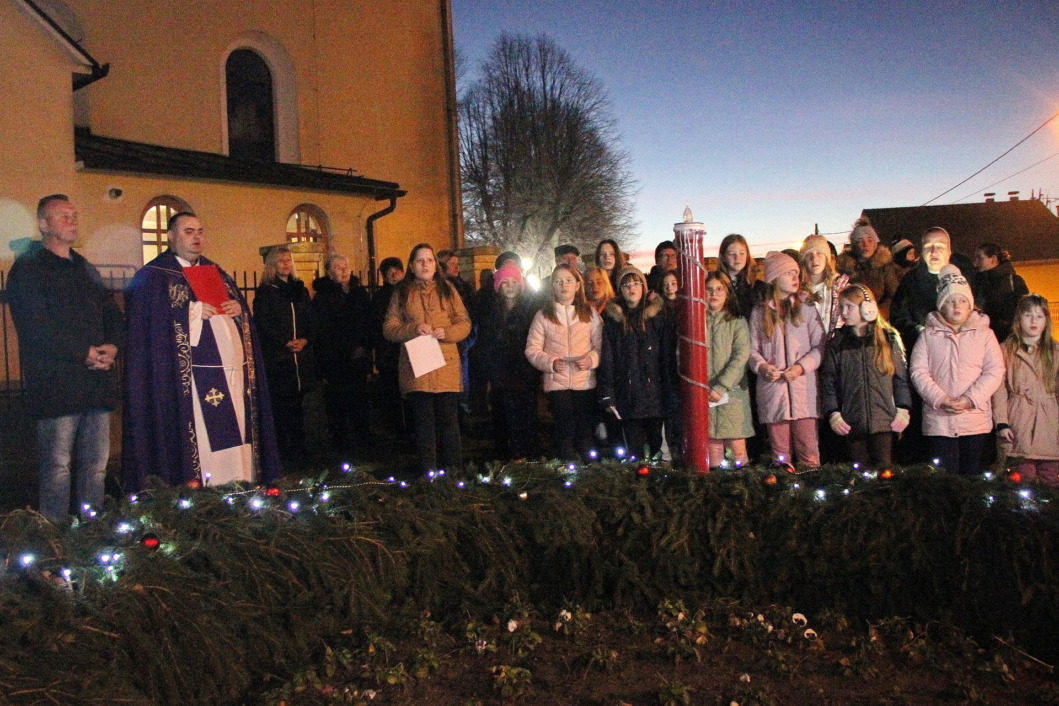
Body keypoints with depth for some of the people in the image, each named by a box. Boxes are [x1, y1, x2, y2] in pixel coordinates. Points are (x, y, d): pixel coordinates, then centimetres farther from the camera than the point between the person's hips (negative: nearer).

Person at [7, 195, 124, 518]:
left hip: (98, 378, 6)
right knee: (58, 466, -4)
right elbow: (36, 327, -12)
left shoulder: (85, 269, 21)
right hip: (57, 383, -6)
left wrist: (113, 346, -1)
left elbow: (113, 314, 19)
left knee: (97, 465, 8)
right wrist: (83, 354, -13)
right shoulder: (27, 269, -1)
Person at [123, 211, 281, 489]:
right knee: (204, 440, -10)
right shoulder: (154, 275, 1)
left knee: (238, 435, 5)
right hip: (195, 376, -6)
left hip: (235, 370, 6)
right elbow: (145, 319, -11)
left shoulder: (217, 273, 22)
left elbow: (243, 310, 23)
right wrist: (192, 312, -16)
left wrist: (240, 308, 1)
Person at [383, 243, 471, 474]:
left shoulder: (447, 290, 12)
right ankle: (428, 473, 11)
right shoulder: (402, 293, 10)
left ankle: (453, 471, 11)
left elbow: (465, 323, 7)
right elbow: (389, 328, 4)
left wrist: (447, 332, -13)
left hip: (446, 367, 0)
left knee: (449, 422, 2)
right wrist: (413, 329, -13)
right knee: (423, 424, 3)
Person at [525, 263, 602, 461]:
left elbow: (601, 344, 5)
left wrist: (591, 359, -15)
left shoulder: (590, 313, 7)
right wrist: (551, 362, -16)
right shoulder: (543, 315, 4)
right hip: (556, 382, -1)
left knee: (585, 431, 6)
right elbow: (532, 350, 1)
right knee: (565, 431, 0)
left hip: (585, 381, 1)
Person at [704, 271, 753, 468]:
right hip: (704, 394, 2)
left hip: (732, 391, -2)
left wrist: (721, 387, -14)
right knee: (713, 444, 2)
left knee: (736, 445, -4)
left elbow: (741, 356, -6)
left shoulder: (737, 322, 5)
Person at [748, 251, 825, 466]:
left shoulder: (806, 308, 8)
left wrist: (801, 367, -12)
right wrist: (762, 366, -11)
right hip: (772, 390, 1)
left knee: (808, 449, -4)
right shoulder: (760, 312, 10)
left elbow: (820, 346, 3)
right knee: (779, 450, 3)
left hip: (803, 388, 0)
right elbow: (752, 349, 9)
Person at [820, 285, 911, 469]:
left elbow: (901, 377, 6)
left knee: (884, 468, -2)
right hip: (853, 423, 1)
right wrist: (833, 414, -4)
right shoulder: (837, 344, 6)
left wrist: (902, 411, -1)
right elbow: (828, 381, 4)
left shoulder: (888, 340, 5)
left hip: (883, 420, -1)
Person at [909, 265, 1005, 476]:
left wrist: (970, 399, -12)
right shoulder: (928, 335, 9)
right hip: (938, 421, -1)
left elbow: (995, 371, 1)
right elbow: (918, 372, 0)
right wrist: (941, 400, -13)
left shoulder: (984, 334, 10)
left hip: (975, 421, 1)